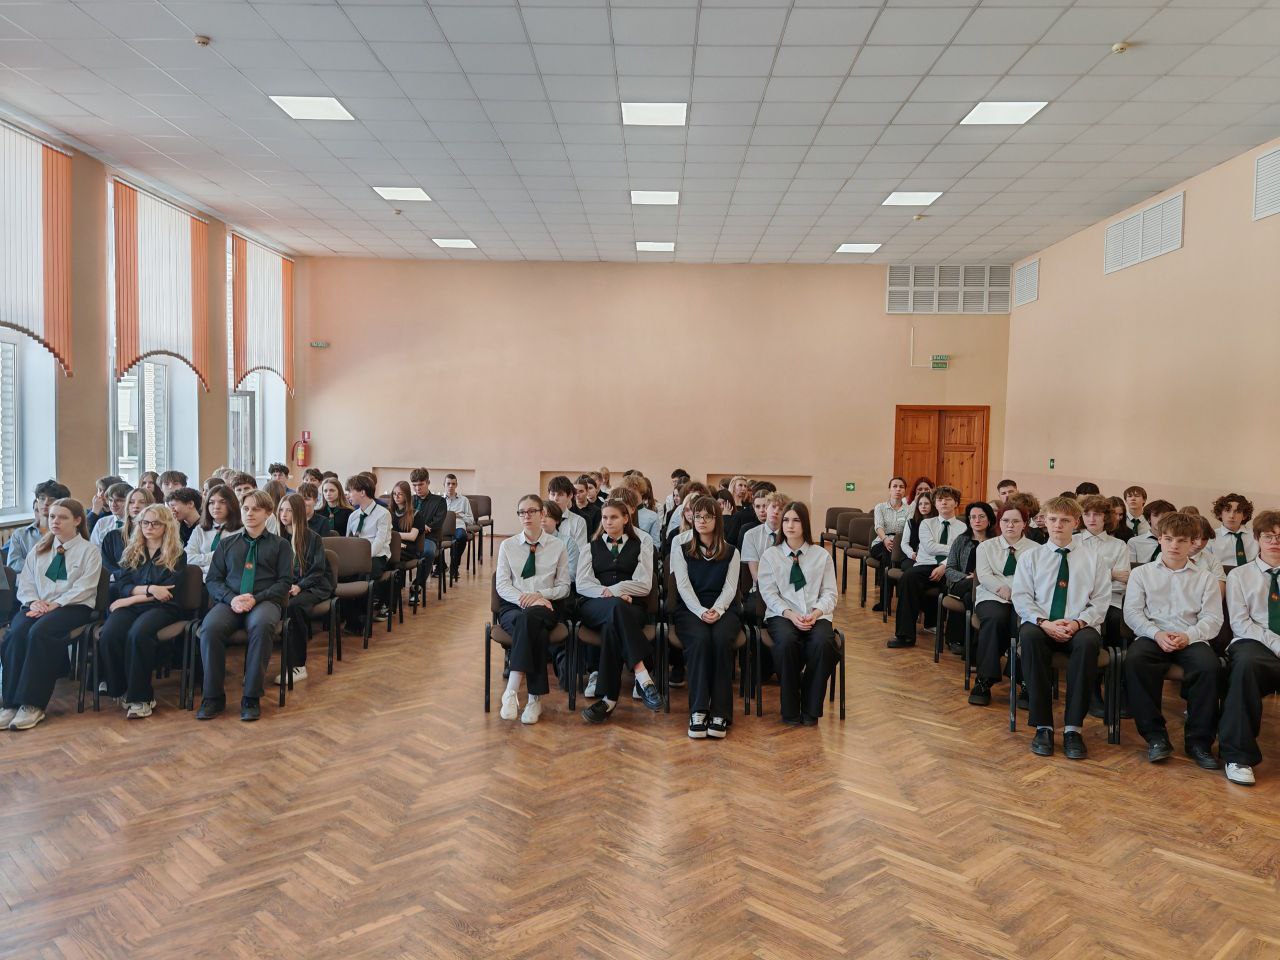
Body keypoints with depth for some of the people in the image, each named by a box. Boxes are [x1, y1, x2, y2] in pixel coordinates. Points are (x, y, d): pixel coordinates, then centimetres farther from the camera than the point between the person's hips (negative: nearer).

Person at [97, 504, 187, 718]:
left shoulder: (177, 555, 9)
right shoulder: (131, 552, 20)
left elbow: (169, 592, -2)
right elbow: (121, 585, 8)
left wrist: (131, 598, -7)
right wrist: (150, 589, -9)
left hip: (160, 608, -3)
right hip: (129, 606, 3)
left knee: (138, 634, -36)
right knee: (109, 634, -31)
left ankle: (141, 697, -26)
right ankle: (120, 691, -16)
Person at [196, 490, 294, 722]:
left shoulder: (280, 545, 17)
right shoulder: (227, 544, 24)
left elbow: (284, 582, 6)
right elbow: (213, 580, 14)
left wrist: (256, 598, -11)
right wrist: (231, 598, -8)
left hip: (265, 601, -2)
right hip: (229, 602, 2)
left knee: (261, 625, -38)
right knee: (210, 627, -32)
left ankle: (251, 698, -30)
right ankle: (213, 697, -20)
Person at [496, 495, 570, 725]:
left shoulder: (558, 546, 9)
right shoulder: (507, 545, 11)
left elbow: (564, 587, 8)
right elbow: (502, 585, 3)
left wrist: (539, 595, -12)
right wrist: (524, 599, -16)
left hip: (546, 607, 0)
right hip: (513, 607, 1)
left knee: (528, 618, -38)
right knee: (536, 633, -36)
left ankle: (512, 691, -37)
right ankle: (535, 698, -36)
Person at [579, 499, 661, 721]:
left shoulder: (642, 545, 20)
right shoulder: (591, 546, 24)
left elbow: (644, 585, 5)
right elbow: (582, 584, 7)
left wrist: (612, 590, -8)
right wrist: (609, 594, -10)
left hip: (631, 607, 0)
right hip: (595, 606, 0)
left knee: (612, 626, -38)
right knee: (617, 607, -39)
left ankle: (609, 697, -41)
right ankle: (643, 677, -49)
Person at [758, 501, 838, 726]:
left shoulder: (822, 556, 14)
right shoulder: (770, 555, 10)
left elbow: (829, 593, 8)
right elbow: (769, 593, 2)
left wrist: (816, 612, -13)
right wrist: (790, 614, -15)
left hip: (816, 616, 1)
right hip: (781, 615, -1)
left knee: (823, 643, -34)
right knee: (787, 642, -36)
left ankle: (811, 708, -15)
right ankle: (790, 710, -19)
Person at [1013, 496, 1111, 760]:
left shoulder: (1093, 557, 13)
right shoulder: (1031, 556, 13)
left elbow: (1100, 601, 6)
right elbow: (1021, 597, 4)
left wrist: (1078, 622, -13)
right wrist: (1044, 622, -14)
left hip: (1079, 627, 0)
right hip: (1040, 624, 0)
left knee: (1088, 642, -36)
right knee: (1029, 636, -36)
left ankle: (1073, 728, -29)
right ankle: (1043, 726, -29)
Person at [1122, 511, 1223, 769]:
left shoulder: (1205, 578, 17)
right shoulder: (1142, 573, 16)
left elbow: (1212, 618, 5)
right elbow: (1132, 612, 6)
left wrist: (1188, 636, -15)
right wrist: (1157, 634, -13)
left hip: (1192, 639, 1)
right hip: (1152, 637, 0)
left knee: (1208, 664, -34)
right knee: (1134, 659, -34)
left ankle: (1198, 740, -19)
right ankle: (1156, 737, -24)